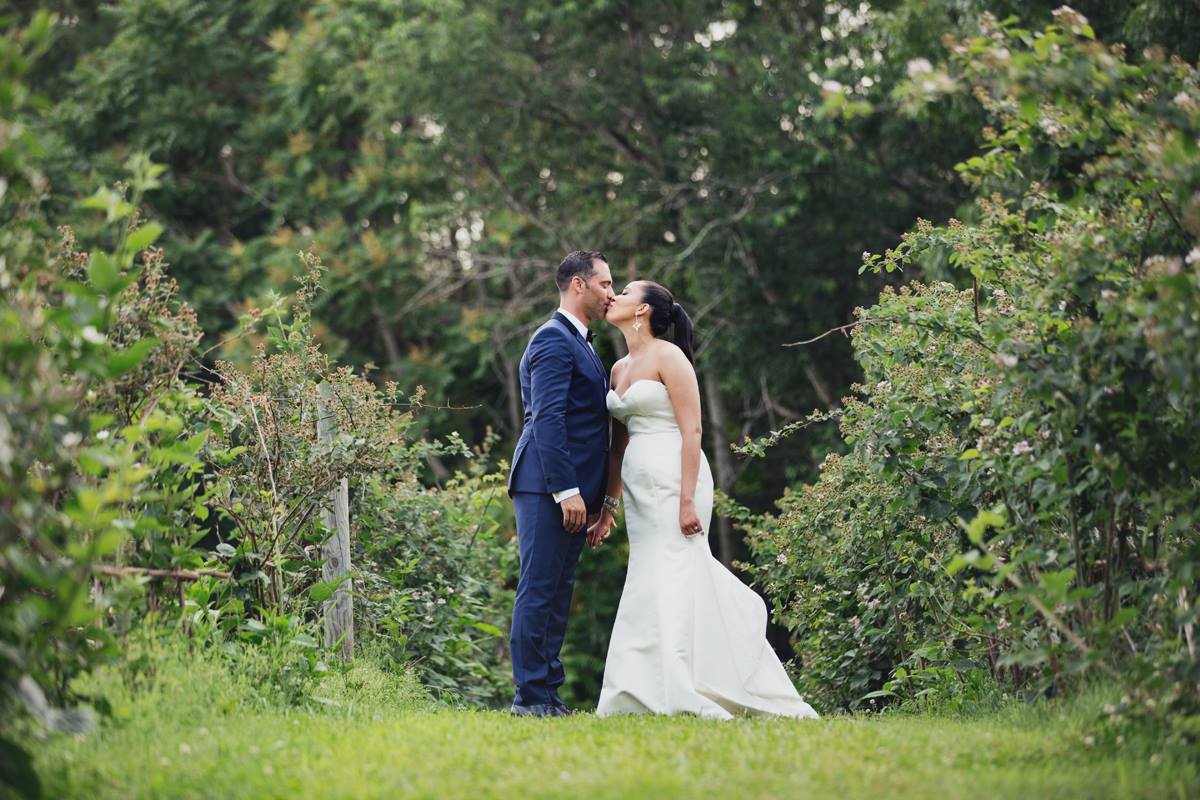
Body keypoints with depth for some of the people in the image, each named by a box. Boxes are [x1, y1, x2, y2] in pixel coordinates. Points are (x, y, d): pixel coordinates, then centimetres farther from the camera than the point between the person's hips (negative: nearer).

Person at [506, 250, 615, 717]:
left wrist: (594, 496, 22)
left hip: (572, 491, 10)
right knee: (539, 590, -7)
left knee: (558, 592, 11)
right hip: (547, 487, -10)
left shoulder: (579, 343, 21)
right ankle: (530, 696, -6)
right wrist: (567, 490, -23)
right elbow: (547, 419, -19)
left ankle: (548, 692, 15)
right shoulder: (554, 340, -11)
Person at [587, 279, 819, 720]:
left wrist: (687, 500, -20)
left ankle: (682, 697, -10)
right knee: (650, 581, 5)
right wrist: (606, 507, 21)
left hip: (673, 477, -8)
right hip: (638, 483, 8)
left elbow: (692, 430, -13)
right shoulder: (619, 369, 17)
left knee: (669, 581, -10)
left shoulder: (669, 357, -7)